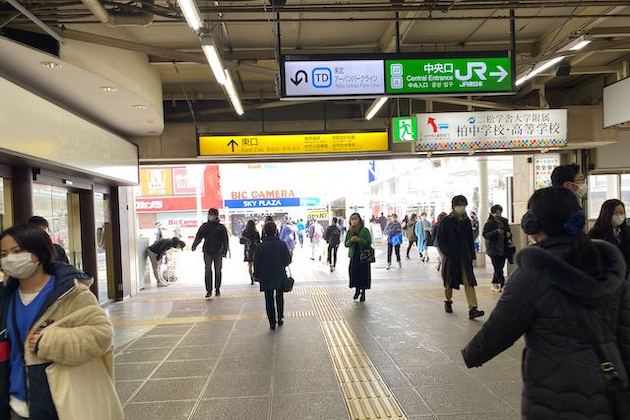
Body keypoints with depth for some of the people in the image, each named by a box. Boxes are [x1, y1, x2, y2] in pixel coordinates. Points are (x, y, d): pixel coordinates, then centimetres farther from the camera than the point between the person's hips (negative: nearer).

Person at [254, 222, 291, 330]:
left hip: (266, 277, -1)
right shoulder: (282, 244, -8)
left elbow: (256, 262, -5)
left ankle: (272, 322, 6)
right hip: (280, 276, 1)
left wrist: (257, 275, 6)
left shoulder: (262, 246, -9)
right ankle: (280, 318, 20)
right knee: (280, 297, 17)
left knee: (269, 300, 6)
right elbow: (288, 259, -3)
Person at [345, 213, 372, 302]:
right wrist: (351, 240, -14)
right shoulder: (349, 232, 6)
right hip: (354, 256, 3)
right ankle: (357, 290, 20)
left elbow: (369, 242, -10)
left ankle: (363, 292, 16)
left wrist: (359, 239, -22)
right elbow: (346, 244, 7)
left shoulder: (365, 230, -6)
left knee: (363, 274, 0)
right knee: (354, 273, -1)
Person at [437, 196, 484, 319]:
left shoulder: (467, 221, 9)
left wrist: (472, 255, 8)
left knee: (469, 281, -9)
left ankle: (472, 309, -15)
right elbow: (440, 240, -4)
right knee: (450, 282, 10)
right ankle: (448, 302, 35)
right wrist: (447, 252, -14)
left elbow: (470, 239, 13)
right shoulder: (446, 221, -4)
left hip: (465, 256, 3)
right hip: (450, 256, -3)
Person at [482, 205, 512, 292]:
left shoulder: (504, 222, 11)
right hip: (494, 250, -5)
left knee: (499, 268, 10)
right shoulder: (489, 224, -5)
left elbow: (509, 232, 24)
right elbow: (485, 235, -14)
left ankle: (494, 284, 23)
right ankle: (502, 285, -8)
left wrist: (509, 234, 0)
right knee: (498, 269, -8)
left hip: (504, 248, 6)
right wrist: (496, 232, -25)